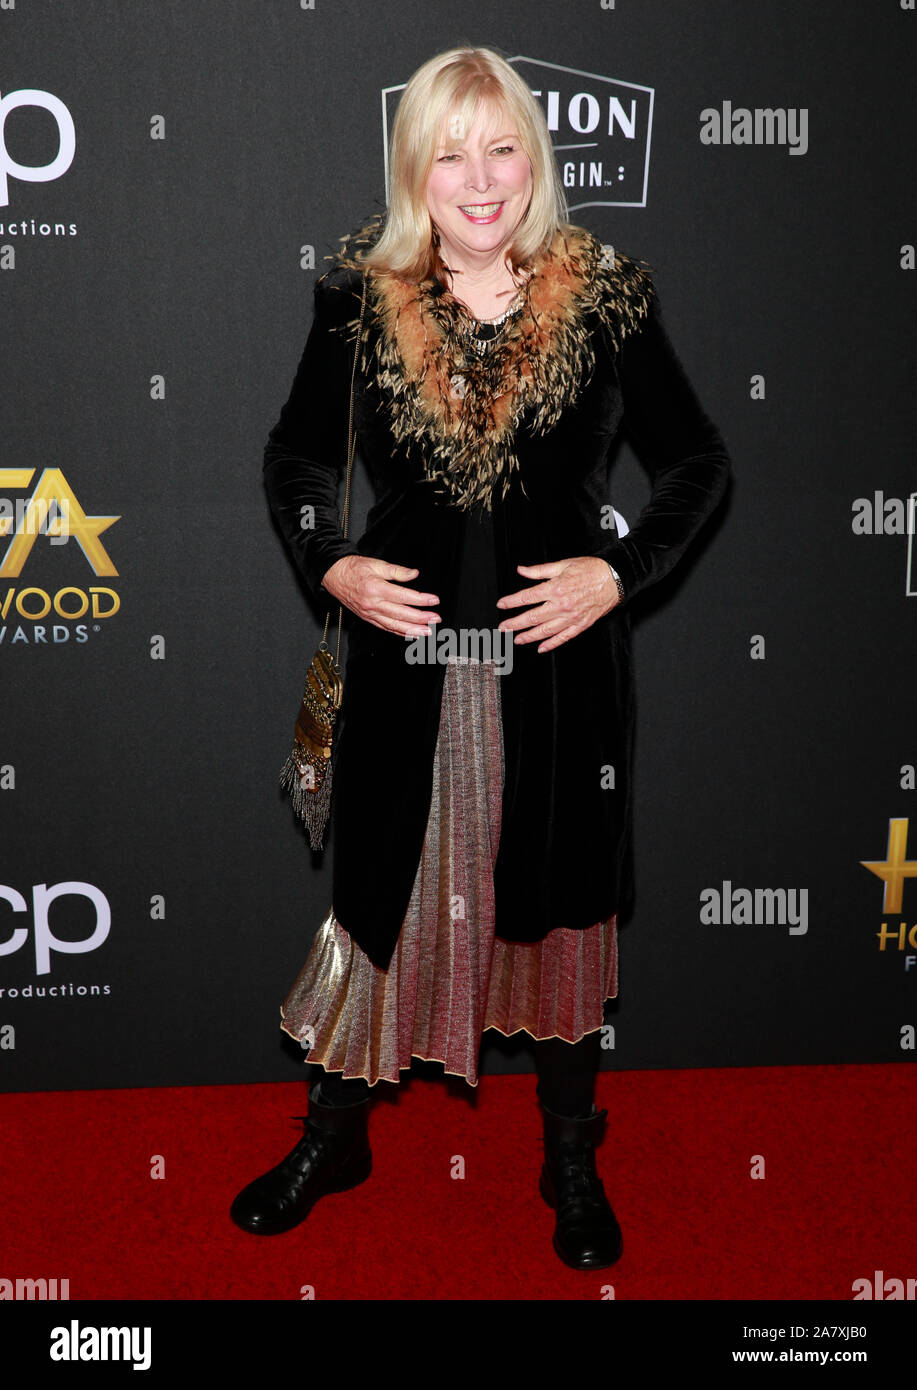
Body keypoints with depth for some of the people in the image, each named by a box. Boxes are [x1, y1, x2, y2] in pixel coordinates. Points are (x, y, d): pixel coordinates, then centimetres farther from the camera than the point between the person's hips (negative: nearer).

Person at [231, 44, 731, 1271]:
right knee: (381, 894, 13)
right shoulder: (359, 301, -1)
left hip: (563, 658, 0)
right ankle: (335, 1135, 38)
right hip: (407, 658, 1)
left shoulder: (605, 300, -4)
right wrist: (329, 564, -6)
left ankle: (572, 1161, 35)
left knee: (563, 903, 13)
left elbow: (698, 462, 4)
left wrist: (620, 571, -11)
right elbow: (297, 458, 11)